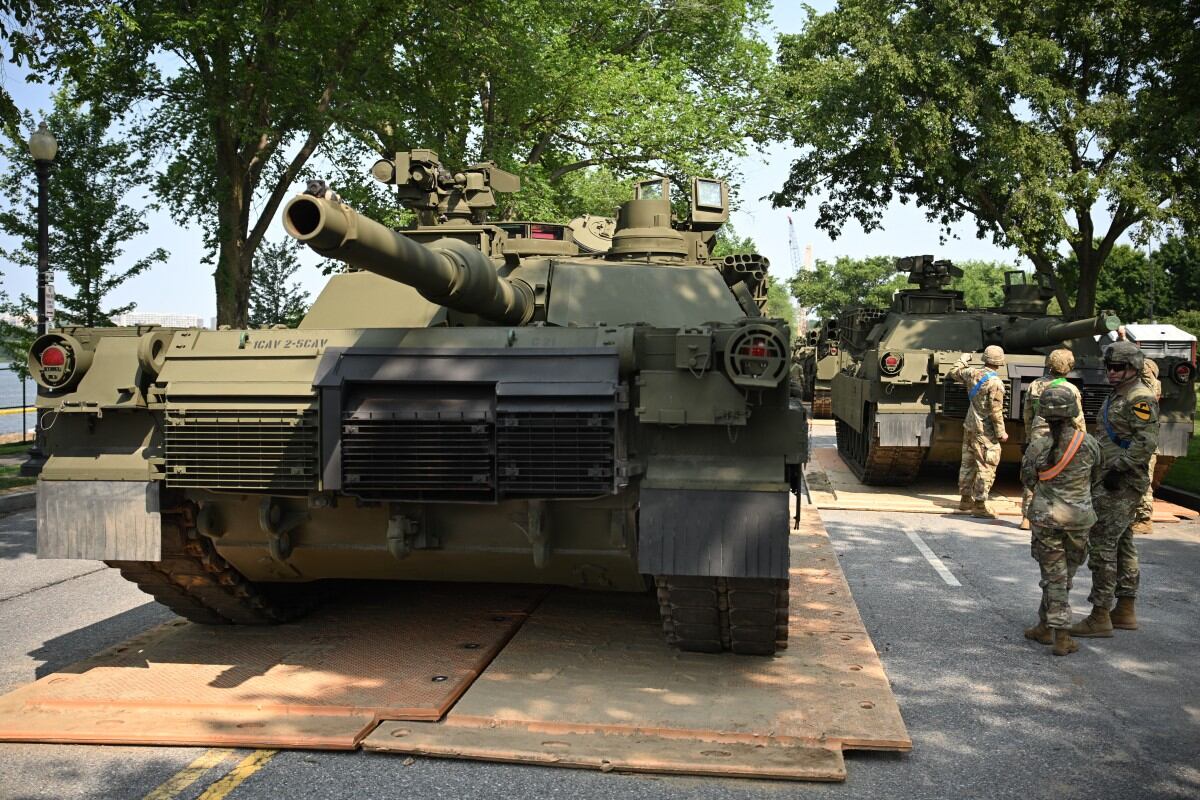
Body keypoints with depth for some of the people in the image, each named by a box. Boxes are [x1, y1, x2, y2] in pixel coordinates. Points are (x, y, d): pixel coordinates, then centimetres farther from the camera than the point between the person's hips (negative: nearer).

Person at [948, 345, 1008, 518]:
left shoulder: (972, 373, 1)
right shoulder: (995, 382, -18)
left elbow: (954, 373, 22)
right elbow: (996, 411, -19)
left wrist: (963, 359, 37)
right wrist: (1001, 433, -11)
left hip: (969, 426, 8)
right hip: (985, 432, -8)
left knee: (968, 463, 16)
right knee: (986, 468, -3)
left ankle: (965, 499, 26)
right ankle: (979, 505, -3)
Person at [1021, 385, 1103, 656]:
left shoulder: (1037, 446, -11)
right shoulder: (1089, 444, -6)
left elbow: (1027, 479, 1)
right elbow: (1097, 478, 8)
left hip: (1045, 516, -1)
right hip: (1079, 516, 1)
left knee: (1053, 575, 7)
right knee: (1065, 575, 14)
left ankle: (1060, 633, 9)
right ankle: (1045, 625, 18)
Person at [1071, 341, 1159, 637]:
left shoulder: (1140, 398, -14)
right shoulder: (1117, 396, 18)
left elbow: (1146, 442, -24)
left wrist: (1119, 468, -24)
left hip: (1122, 484, -11)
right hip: (1112, 481, 11)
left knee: (1102, 544, -11)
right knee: (1122, 544, 15)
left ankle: (1100, 617, -7)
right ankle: (1125, 611, 25)